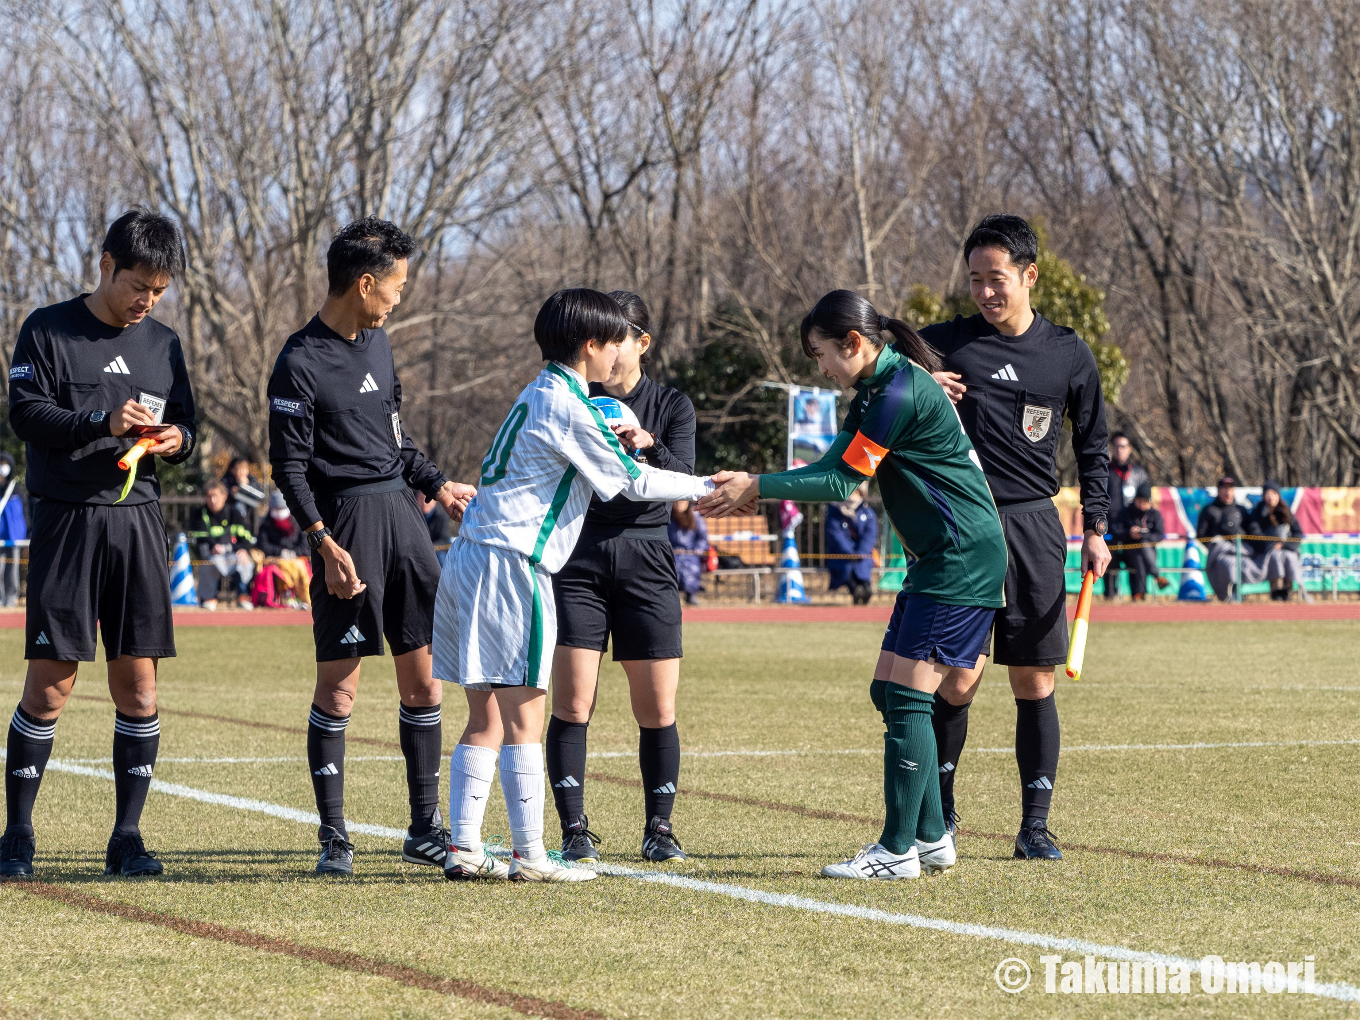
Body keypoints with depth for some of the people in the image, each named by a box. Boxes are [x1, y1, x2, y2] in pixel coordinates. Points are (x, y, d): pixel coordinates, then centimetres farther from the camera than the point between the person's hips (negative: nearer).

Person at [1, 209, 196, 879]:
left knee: (137, 682, 1)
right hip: (66, 520, -4)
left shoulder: (163, 344, 14)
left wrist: (177, 439, -5)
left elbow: (186, 422, 19)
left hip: (138, 521, 4)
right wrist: (103, 423, -22)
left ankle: (127, 837, 7)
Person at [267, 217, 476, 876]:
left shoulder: (376, 342, 14)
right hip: (346, 521, -8)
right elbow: (289, 468, -11)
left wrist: (438, 486, 23)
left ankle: (425, 829, 14)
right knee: (340, 683, -5)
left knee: (423, 675, 7)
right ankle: (333, 836, 2)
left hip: (400, 513, 8)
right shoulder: (300, 365, -10)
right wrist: (325, 543, -20)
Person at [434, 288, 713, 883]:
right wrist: (705, 487, 7)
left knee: (486, 718, 10)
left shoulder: (538, 395, 19)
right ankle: (530, 855, -5)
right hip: (511, 564, -9)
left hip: (471, 559, 10)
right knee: (524, 716, -6)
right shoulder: (567, 405, -9)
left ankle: (463, 847, 8)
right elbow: (631, 480, -3)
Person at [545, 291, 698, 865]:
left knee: (657, 710, 0)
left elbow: (683, 480, -8)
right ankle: (574, 829, -1)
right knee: (572, 704, -7)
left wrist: (649, 447, -28)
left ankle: (658, 828, 12)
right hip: (578, 562, -1)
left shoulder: (672, 406, 7)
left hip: (646, 563, 1)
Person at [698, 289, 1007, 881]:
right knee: (891, 694, 10)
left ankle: (898, 850, -9)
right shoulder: (877, 388, 14)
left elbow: (842, 482, -15)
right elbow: (833, 466, 13)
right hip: (942, 559, 11)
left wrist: (756, 486, -9)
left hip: (962, 558, -11)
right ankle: (932, 837, 14)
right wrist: (750, 488, 4)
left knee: (907, 697, -11)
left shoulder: (900, 393, -18)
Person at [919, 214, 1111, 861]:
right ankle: (938, 815, 14)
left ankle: (1035, 825, 7)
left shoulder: (1069, 357, 8)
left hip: (1033, 529, 1)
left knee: (1034, 684, 1)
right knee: (956, 683, -4)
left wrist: (1096, 529, 6)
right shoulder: (941, 344, 4)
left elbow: (1092, 450, 16)